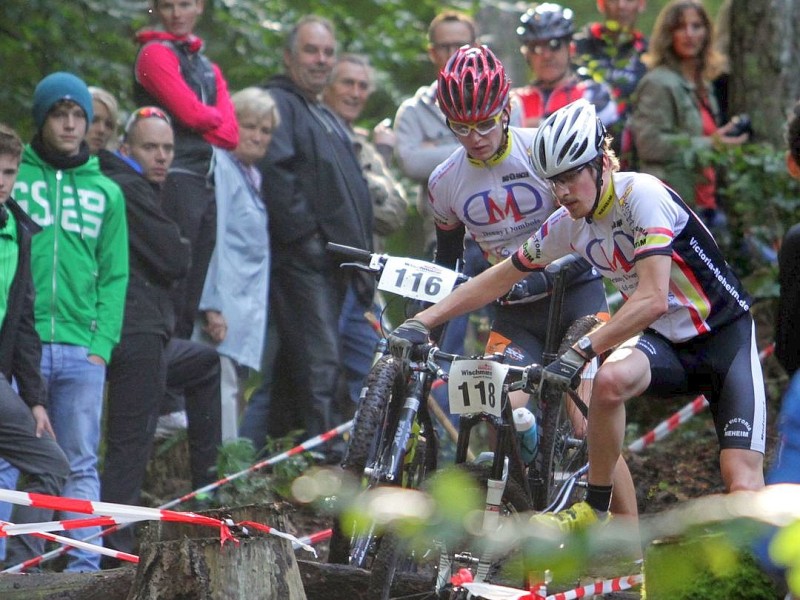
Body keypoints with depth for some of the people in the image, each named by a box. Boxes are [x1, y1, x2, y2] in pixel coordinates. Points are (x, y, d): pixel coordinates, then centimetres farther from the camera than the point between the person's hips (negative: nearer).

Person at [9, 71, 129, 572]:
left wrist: (102, 342, 0)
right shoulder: (14, 179, 7)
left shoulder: (106, 192, 14)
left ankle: (85, 563, 3)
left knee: (81, 463, 2)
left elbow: (115, 275, 12)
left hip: (81, 350, 2)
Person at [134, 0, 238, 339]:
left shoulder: (209, 69, 21)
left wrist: (202, 121, -6)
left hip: (207, 184, 7)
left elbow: (230, 134, 9)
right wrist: (215, 115, 8)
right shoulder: (155, 54, -1)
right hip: (176, 181, -7)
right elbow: (191, 113, -11)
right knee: (174, 293, -11)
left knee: (195, 298, 6)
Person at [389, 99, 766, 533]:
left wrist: (580, 352, -37)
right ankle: (595, 511, -14)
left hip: (724, 335, -4)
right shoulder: (568, 224, -3)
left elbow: (652, 299, -32)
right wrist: (421, 322, -1)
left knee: (741, 480, -18)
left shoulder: (641, 195, -23)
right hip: (665, 342, 4)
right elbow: (496, 280, 7)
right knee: (609, 380, -30)